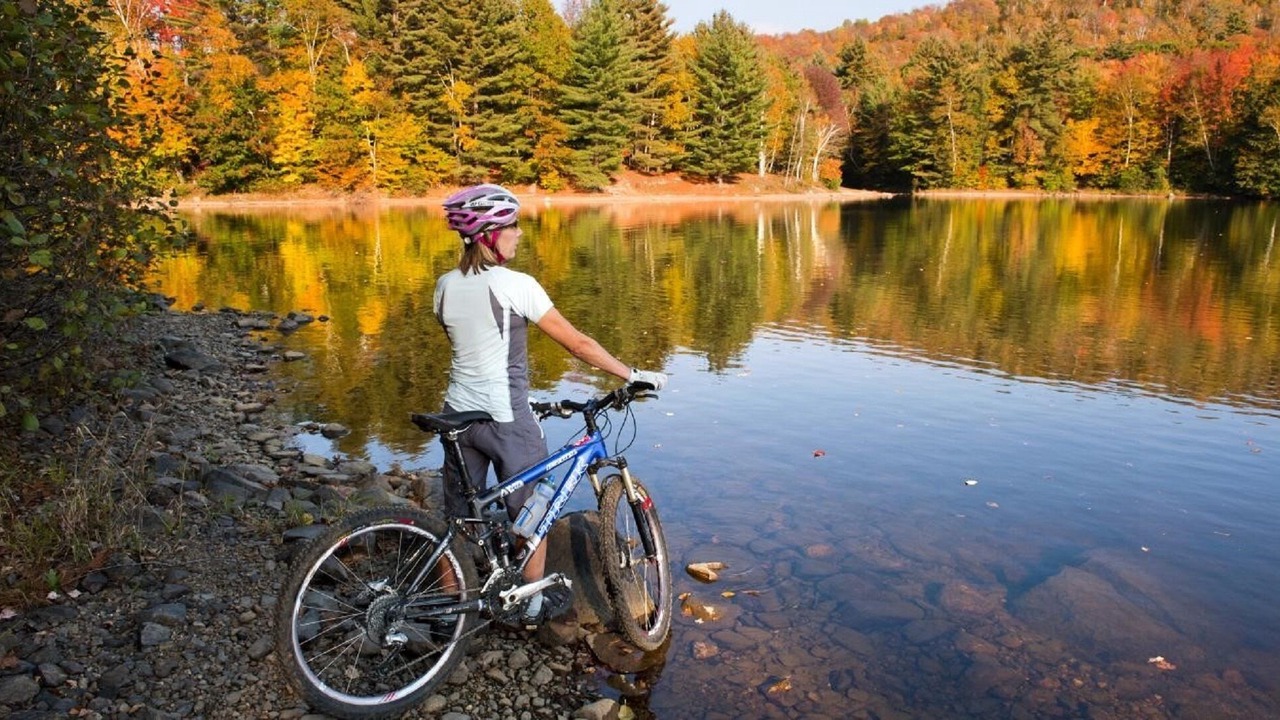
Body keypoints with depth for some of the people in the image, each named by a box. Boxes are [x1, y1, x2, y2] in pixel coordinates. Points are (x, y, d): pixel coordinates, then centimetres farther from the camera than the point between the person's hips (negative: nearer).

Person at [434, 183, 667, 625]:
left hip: (459, 413, 6)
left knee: (458, 518, 18)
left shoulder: (445, 286, 2)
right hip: (506, 419, -6)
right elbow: (577, 343, -14)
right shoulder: (515, 285, -17)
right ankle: (535, 605, 30)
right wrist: (632, 375, -4)